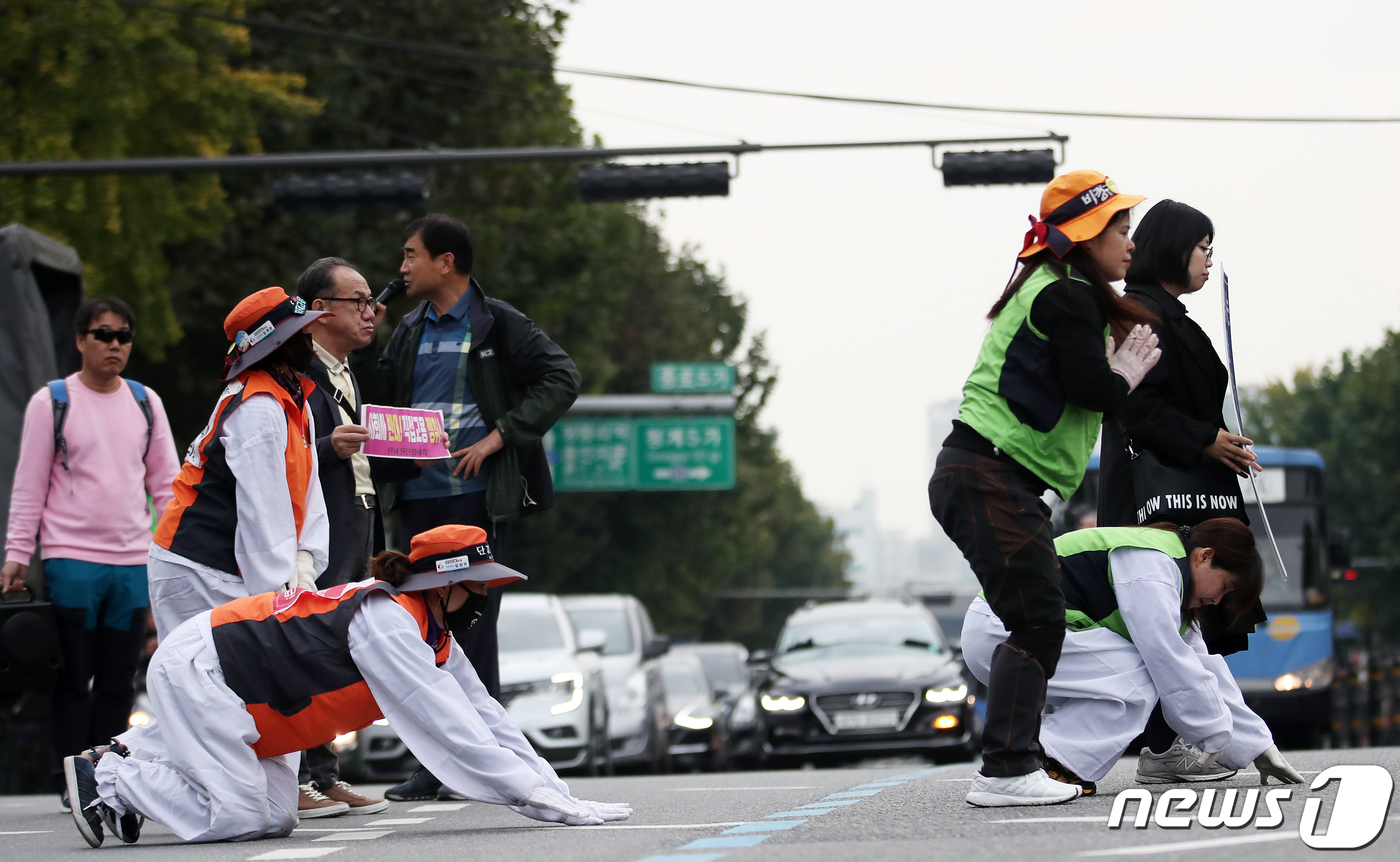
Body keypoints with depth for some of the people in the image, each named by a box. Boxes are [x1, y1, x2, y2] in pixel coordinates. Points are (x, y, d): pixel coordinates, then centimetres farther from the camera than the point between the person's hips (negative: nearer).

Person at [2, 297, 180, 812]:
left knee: (119, 682, 5)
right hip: (71, 560, -3)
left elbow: (166, 480, 13)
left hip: (133, 562, 3)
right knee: (74, 680, -1)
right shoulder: (52, 402, 1)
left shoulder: (146, 402, 11)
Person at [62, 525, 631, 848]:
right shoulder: (386, 621, -26)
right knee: (237, 817, -16)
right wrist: (547, 804, -29)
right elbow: (449, 731, -30)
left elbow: (484, 717, 3)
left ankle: (135, 753, 16)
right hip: (194, 667, -10)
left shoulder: (434, 638, 3)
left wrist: (557, 793, -7)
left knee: (275, 819, 7)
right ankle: (106, 778, -1)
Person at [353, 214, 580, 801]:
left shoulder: (497, 324, -2)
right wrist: (360, 349, 3)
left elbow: (560, 380, -7)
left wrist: (499, 436, -12)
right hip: (416, 498, 6)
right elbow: (381, 402, 18)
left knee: (473, 627, -6)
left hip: (474, 494, -6)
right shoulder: (410, 331, 16)